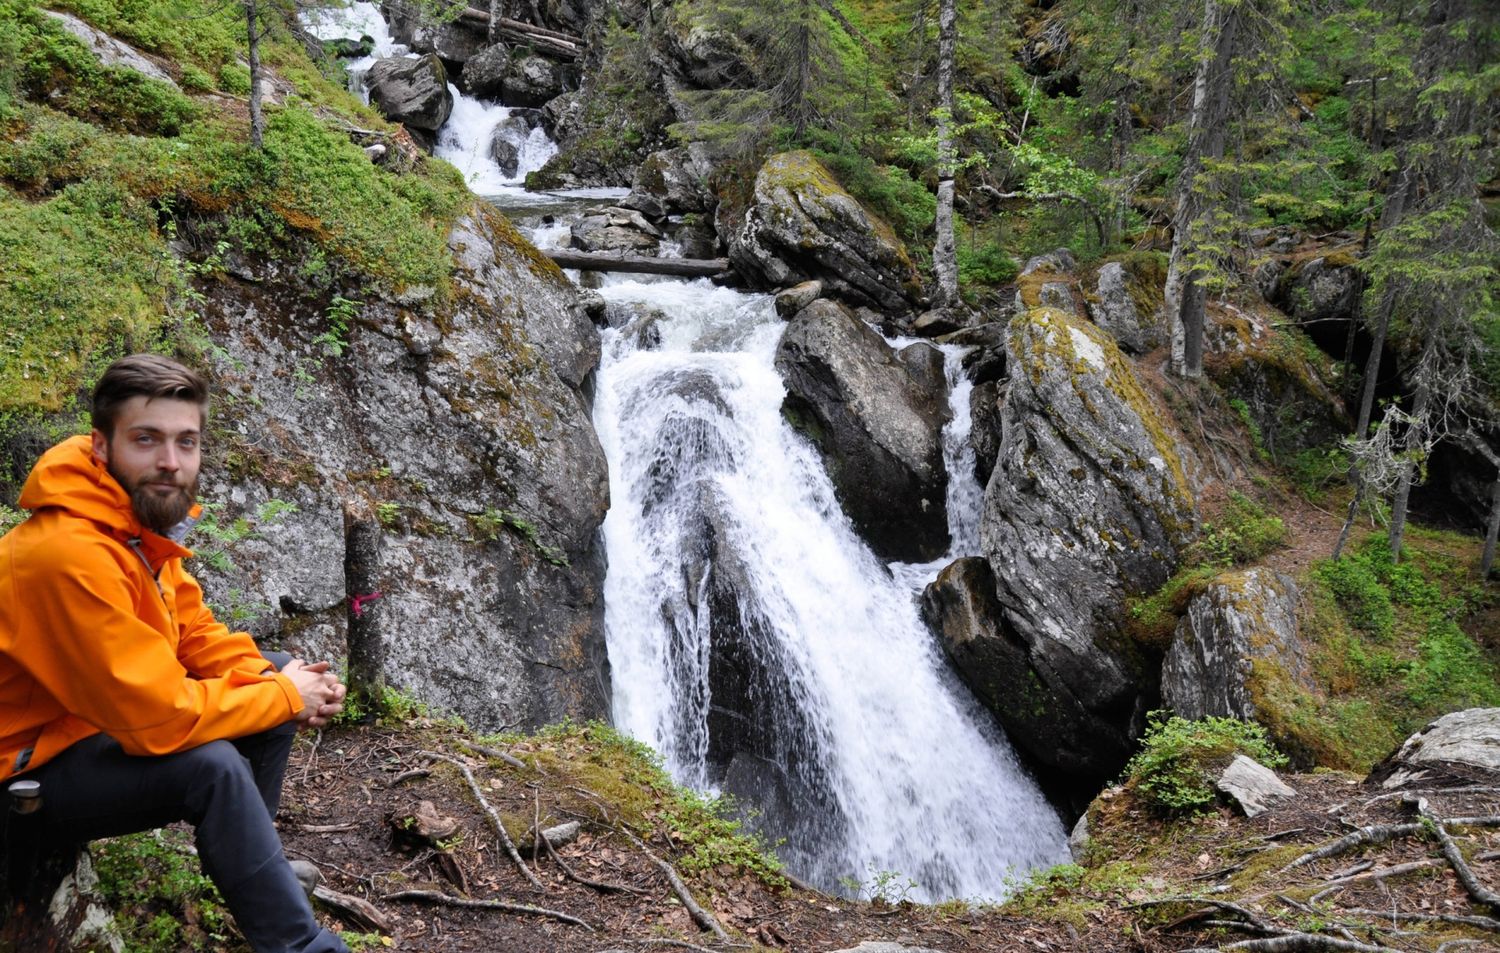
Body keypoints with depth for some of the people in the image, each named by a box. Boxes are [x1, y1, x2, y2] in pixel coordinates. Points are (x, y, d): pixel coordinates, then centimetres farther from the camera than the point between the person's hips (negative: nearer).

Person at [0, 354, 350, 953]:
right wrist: (285, 696, -21)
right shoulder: (70, 554, -33)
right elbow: (158, 714, -34)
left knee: (275, 674, 7)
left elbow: (197, 634, 4)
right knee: (212, 765, -31)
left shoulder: (147, 520, -4)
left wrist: (276, 679, -14)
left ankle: (251, 856, 21)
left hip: (103, 724, 10)